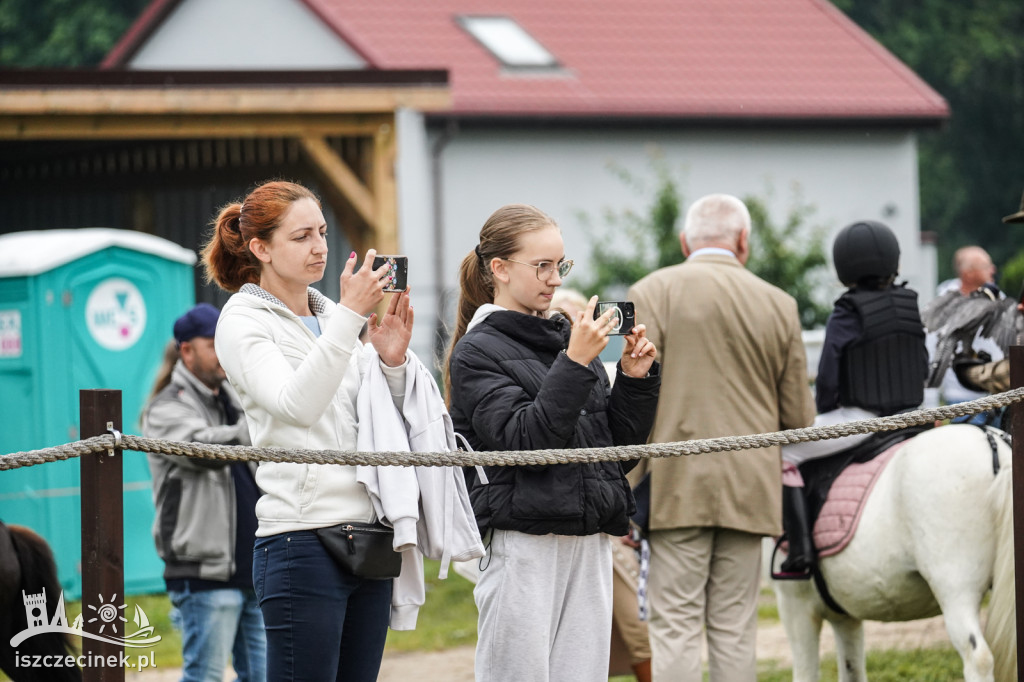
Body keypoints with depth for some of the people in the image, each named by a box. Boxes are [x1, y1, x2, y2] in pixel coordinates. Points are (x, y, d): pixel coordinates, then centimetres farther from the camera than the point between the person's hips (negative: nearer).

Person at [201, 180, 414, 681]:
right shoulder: (244, 321, -2)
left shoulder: (330, 316, 17)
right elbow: (296, 404, -20)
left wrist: (392, 362, 0)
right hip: (303, 542, -7)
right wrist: (349, 316, -21)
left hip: (366, 540, 7)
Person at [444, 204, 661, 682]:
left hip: (589, 544, 6)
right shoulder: (478, 351, -2)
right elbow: (523, 440, -16)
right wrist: (575, 365, -19)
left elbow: (618, 450, 16)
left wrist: (636, 379, 2)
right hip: (524, 547, -6)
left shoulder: (569, 339, 14)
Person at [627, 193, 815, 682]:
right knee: (734, 632, 7)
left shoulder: (652, 293, -1)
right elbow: (798, 416, 13)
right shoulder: (778, 304, 9)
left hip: (677, 485, -3)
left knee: (674, 628, -4)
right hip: (751, 491, 3)